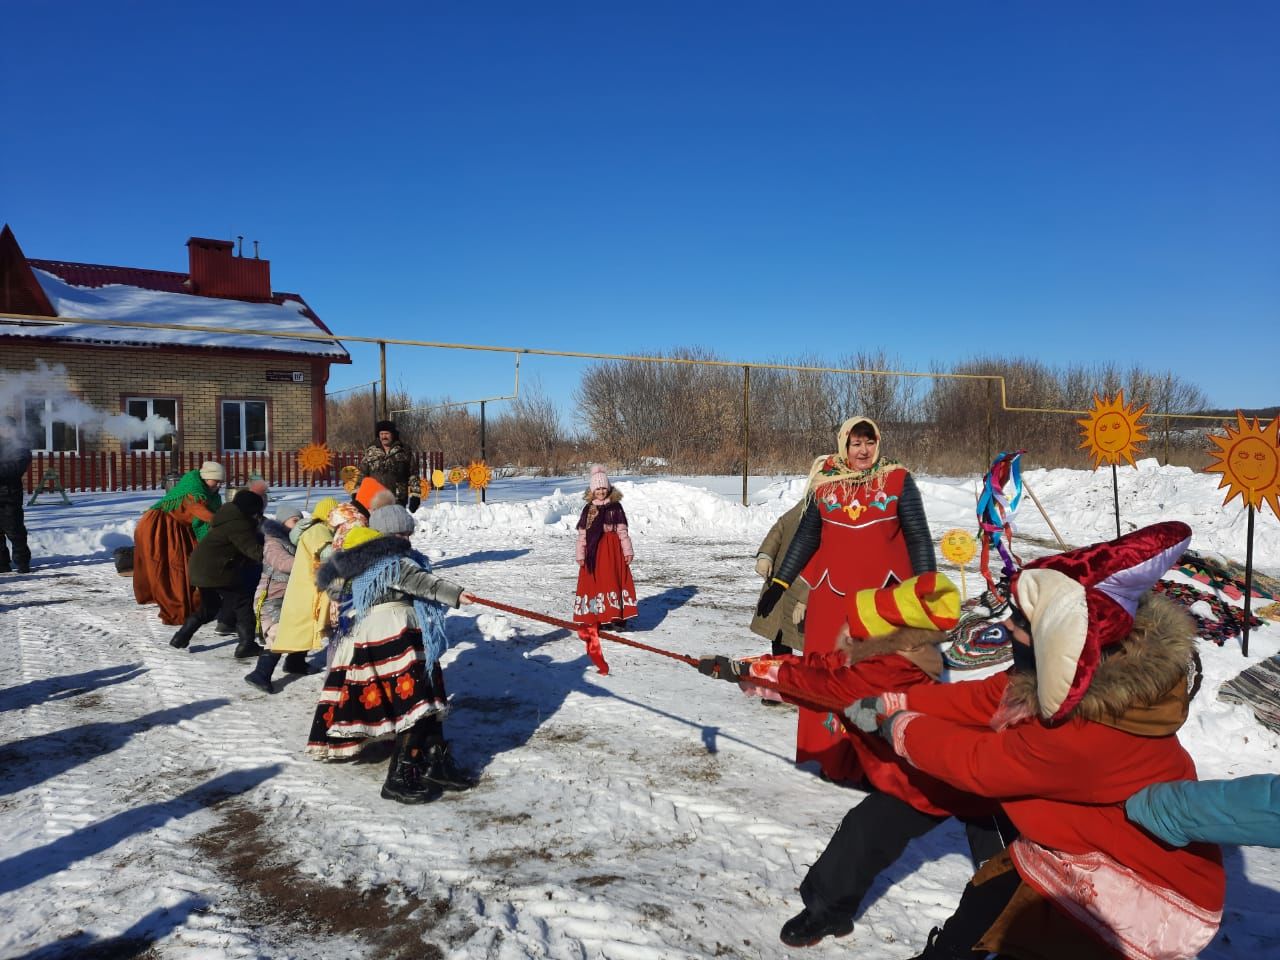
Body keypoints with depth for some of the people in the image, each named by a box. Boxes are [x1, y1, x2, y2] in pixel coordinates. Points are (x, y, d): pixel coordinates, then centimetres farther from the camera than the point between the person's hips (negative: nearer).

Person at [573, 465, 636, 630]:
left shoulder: (615, 506, 1)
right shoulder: (588, 509, 6)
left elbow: (622, 530, 1)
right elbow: (582, 534, 6)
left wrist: (627, 551, -3)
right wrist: (580, 555, 3)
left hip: (612, 549, -2)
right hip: (594, 550, 2)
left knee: (613, 581, -4)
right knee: (594, 583, 5)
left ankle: (617, 617, 0)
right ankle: (599, 617, 14)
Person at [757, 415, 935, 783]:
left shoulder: (898, 481, 1)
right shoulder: (825, 484, 7)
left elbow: (918, 538, 3)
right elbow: (805, 537, 13)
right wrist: (779, 583, 12)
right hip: (832, 597, 2)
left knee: (892, 677, -3)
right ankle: (834, 758, 17)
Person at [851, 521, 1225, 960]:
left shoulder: (1090, 737, -37)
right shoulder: (1105, 674, -12)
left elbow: (979, 761, -25)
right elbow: (983, 699, -4)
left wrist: (900, 727, -11)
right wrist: (890, 703, -8)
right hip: (1098, 847, 8)